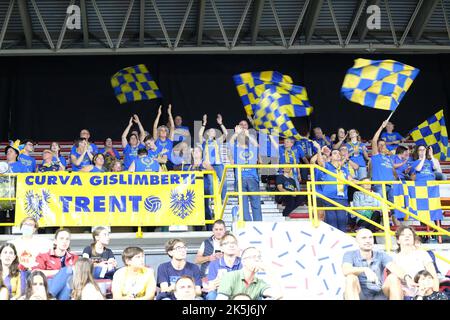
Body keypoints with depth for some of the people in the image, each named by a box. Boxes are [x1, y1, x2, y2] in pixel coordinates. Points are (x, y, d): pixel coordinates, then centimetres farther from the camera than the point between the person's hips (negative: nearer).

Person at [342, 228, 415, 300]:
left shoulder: (381, 255, 4)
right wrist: (365, 270, -42)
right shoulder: (350, 255, -1)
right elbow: (345, 271, -24)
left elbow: (394, 268, -16)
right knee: (351, 277, -30)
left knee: (394, 277, -21)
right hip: (359, 296, -2)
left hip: (379, 296, 2)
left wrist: (406, 277, -39)